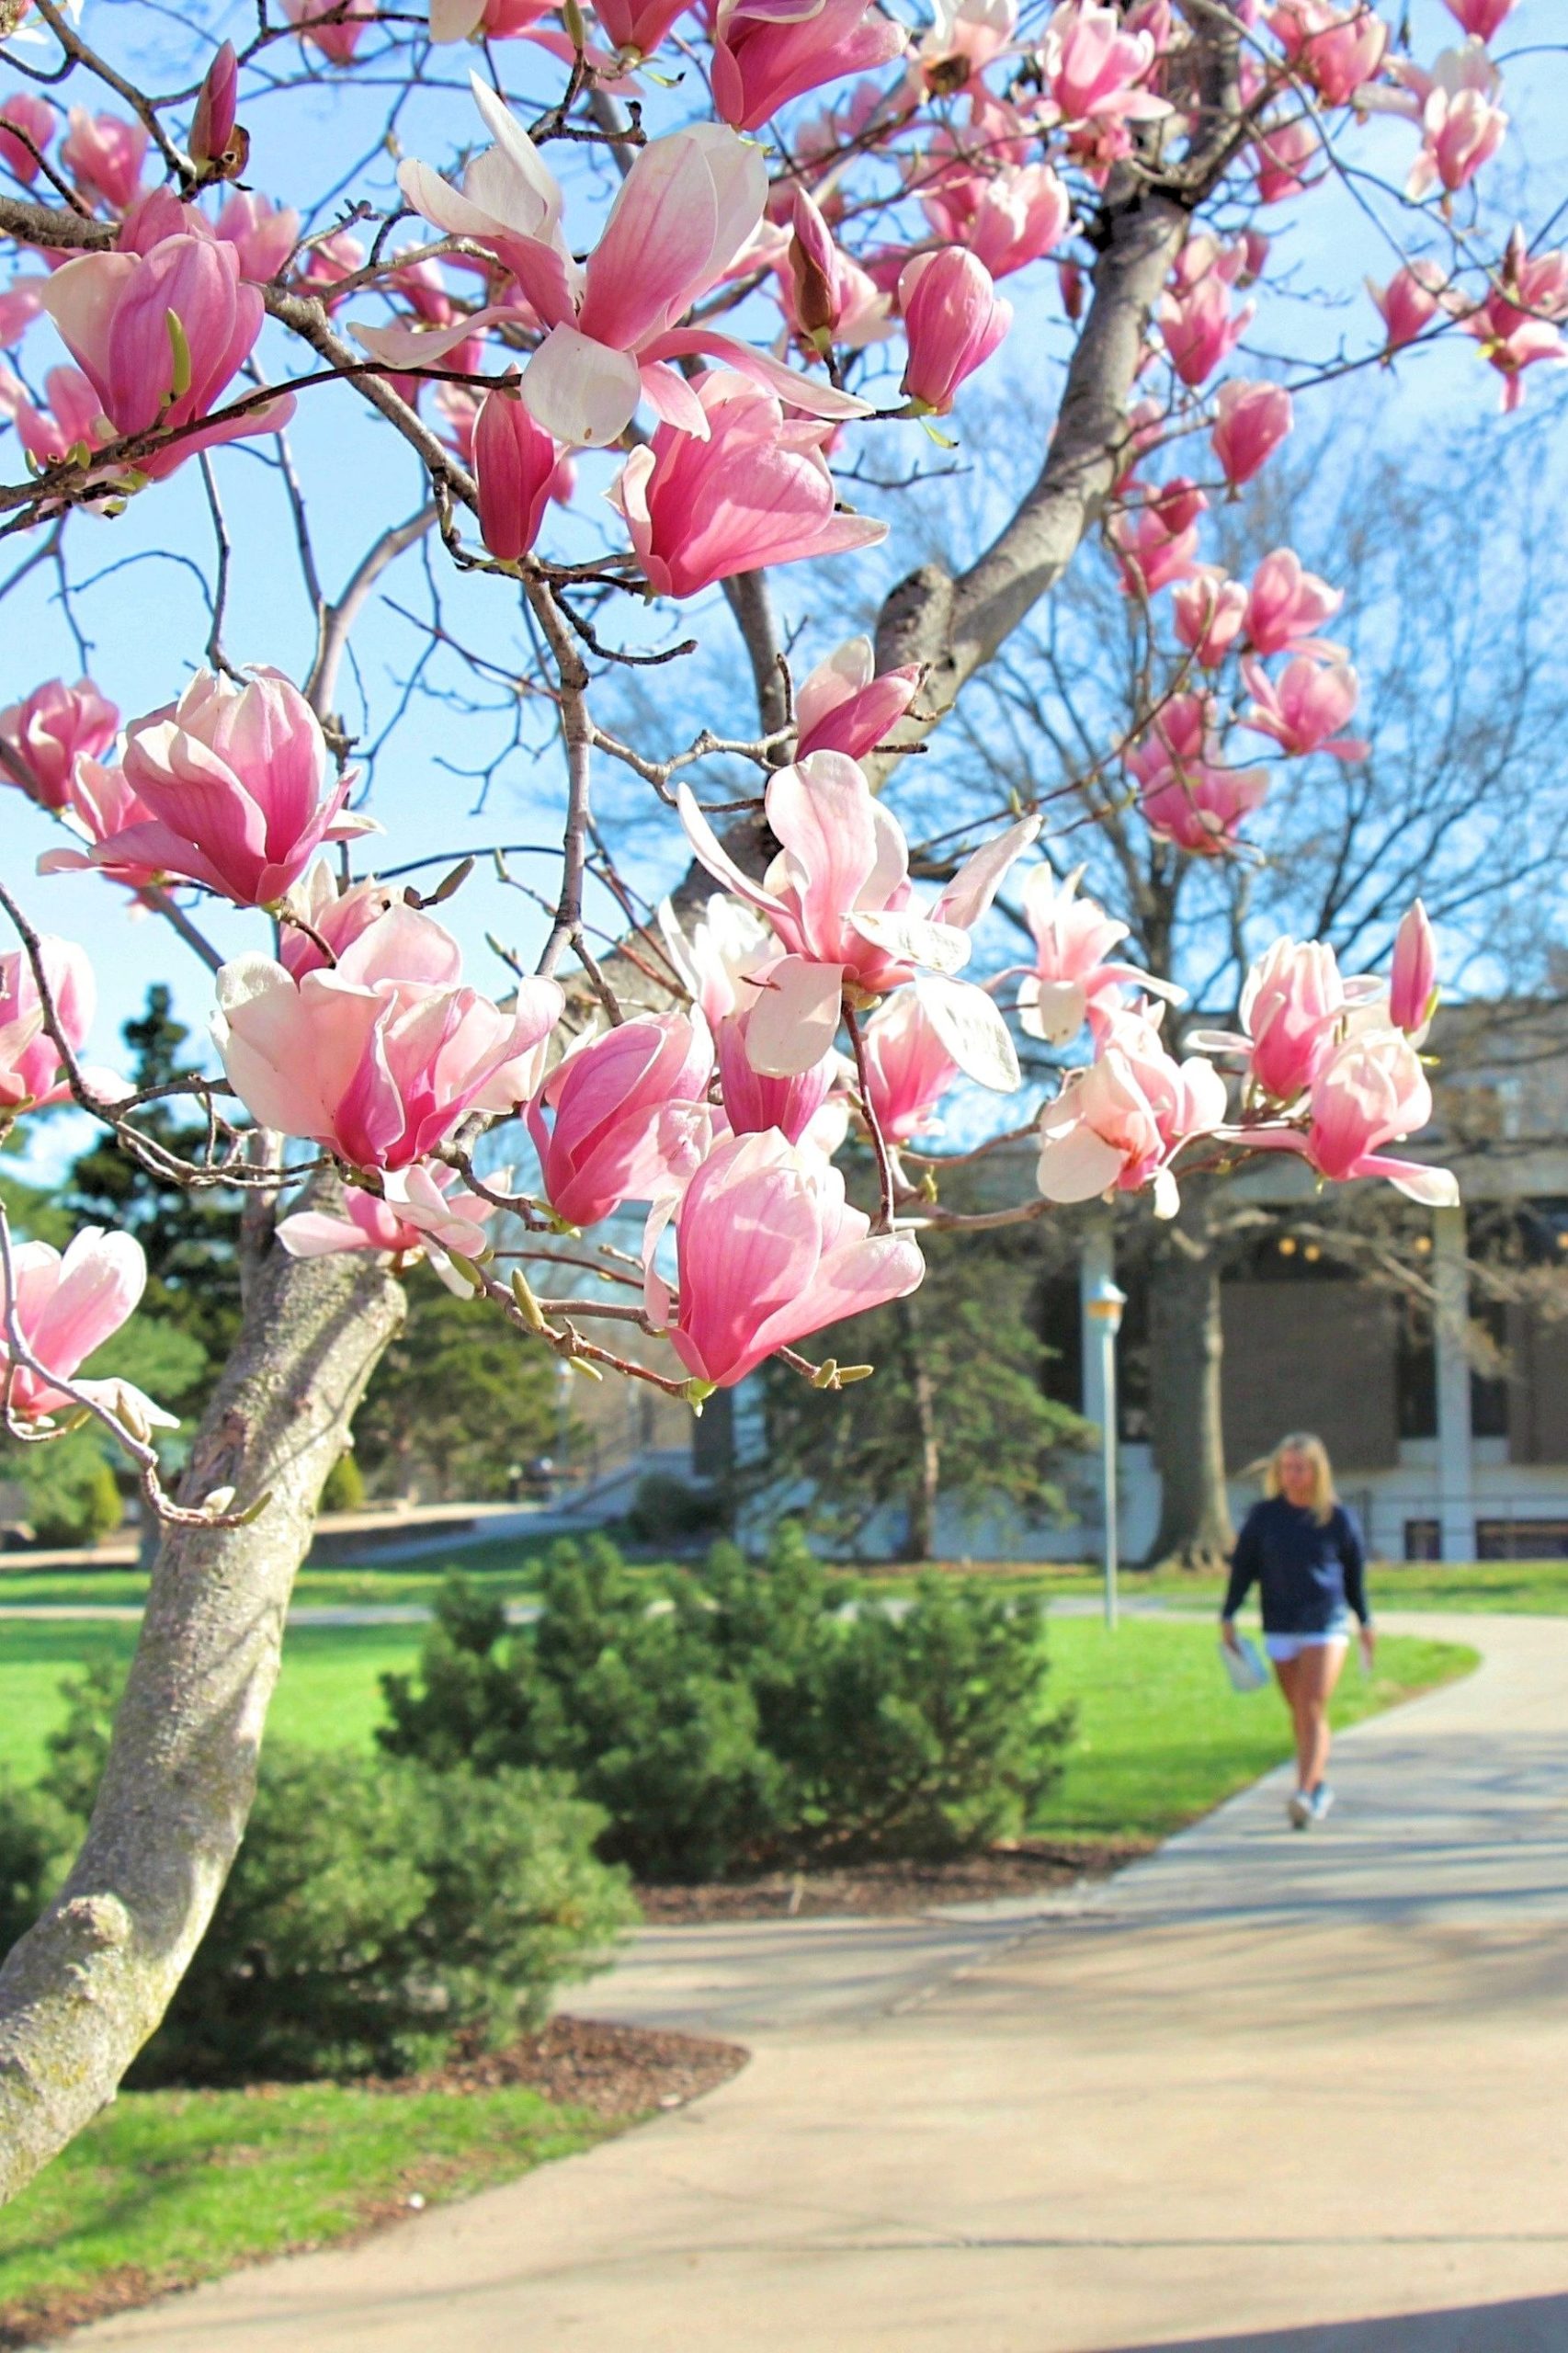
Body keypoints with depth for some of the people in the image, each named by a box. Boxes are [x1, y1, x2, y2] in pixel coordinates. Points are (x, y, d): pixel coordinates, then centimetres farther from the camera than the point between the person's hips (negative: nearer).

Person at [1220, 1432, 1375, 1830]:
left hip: (1326, 1625, -2)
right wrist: (1228, 1618, 0)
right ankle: (1320, 1787, 25)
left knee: (1313, 1710, -13)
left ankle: (1305, 1794, -20)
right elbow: (1242, 1567, 7)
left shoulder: (1337, 1518, 1)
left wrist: (1365, 1623, 19)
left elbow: (1355, 1573, 12)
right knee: (1300, 1715, 11)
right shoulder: (1263, 1516, 3)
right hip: (1280, 1629, 2)